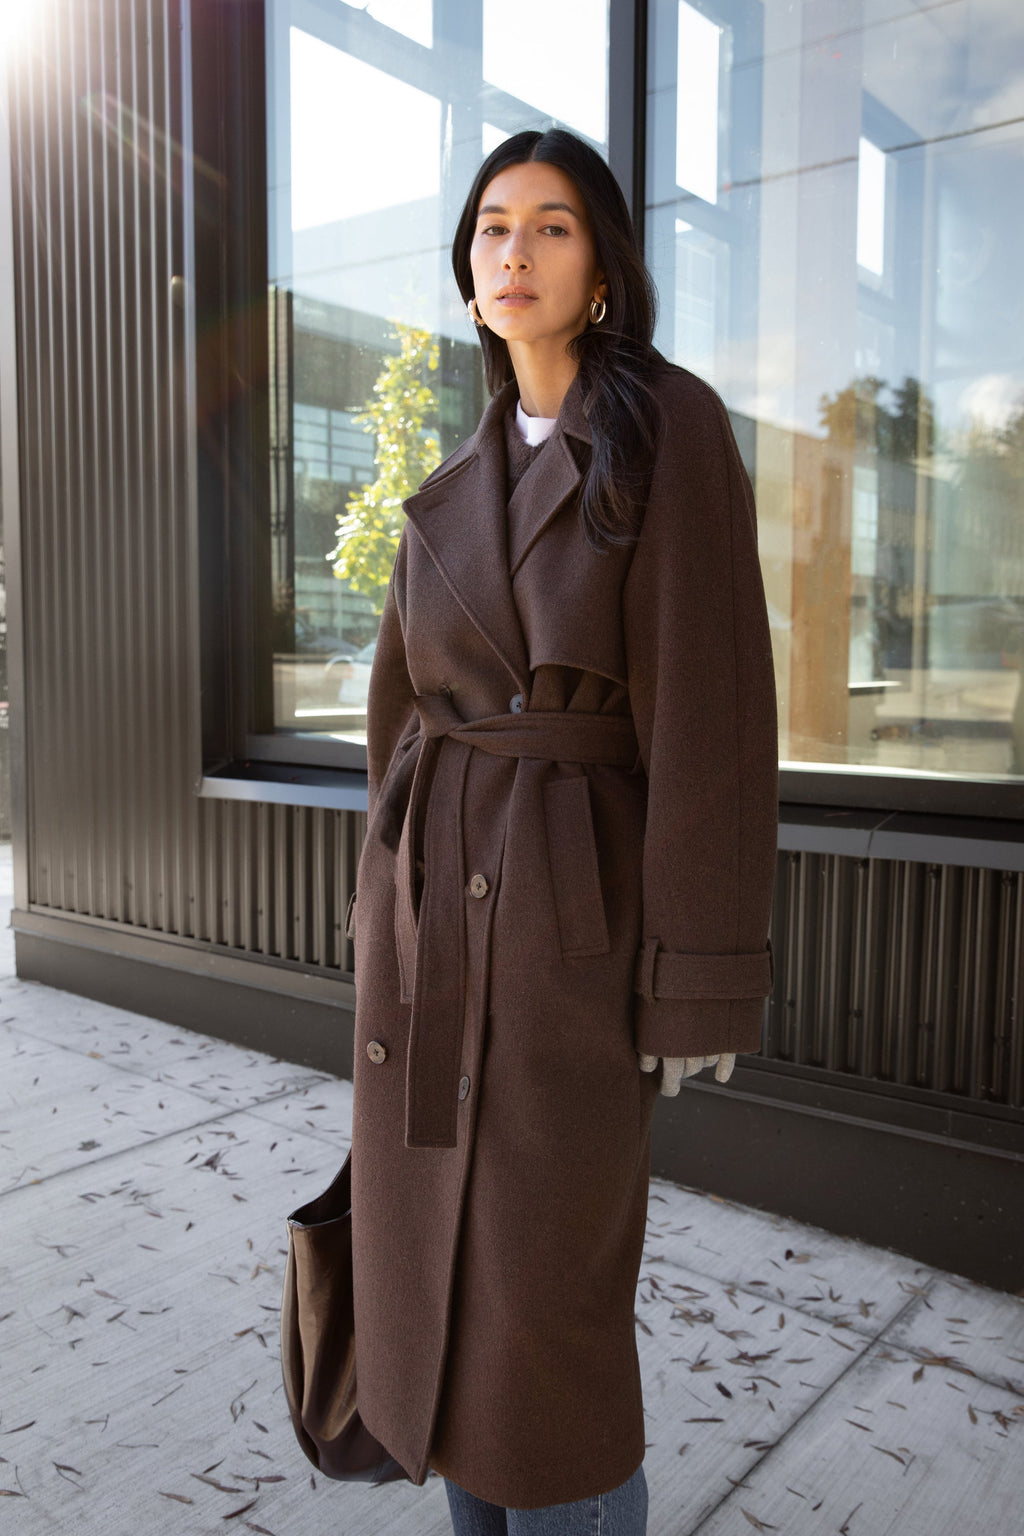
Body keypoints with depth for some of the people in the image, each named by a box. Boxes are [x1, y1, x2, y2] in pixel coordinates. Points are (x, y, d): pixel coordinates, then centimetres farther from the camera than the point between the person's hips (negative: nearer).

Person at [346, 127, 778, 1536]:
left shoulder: (673, 430, -6)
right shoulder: (463, 482, 14)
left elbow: (712, 706, -12)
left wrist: (700, 982, -14)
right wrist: (392, 918, 13)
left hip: (582, 908, -6)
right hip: (438, 897, 7)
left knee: (547, 1297, 0)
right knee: (435, 1268, 15)